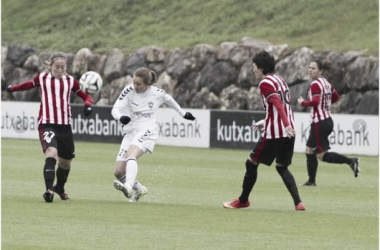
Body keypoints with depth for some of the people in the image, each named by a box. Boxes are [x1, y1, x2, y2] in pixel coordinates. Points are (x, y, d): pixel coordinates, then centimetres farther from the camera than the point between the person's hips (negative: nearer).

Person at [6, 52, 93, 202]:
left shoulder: (70, 81, 8)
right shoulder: (42, 78, 6)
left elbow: (85, 95, 11)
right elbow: (29, 85, 25)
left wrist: (88, 104, -9)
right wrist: (12, 88, 31)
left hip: (65, 126, 3)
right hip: (46, 124, -3)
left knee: (65, 162, 15)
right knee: (51, 153, -29)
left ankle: (60, 188, 42)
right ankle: (49, 190, -34)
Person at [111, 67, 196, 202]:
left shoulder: (158, 94, -2)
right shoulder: (129, 91, -2)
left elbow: (169, 100, 21)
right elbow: (115, 109, -7)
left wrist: (182, 113, 37)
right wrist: (121, 117, -31)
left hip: (147, 131, -4)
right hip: (130, 132, 4)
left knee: (131, 155, -35)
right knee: (118, 172, -2)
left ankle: (128, 186, -55)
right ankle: (139, 189, 23)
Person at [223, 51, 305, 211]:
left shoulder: (265, 83, -9)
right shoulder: (280, 80, 17)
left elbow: (278, 104, -23)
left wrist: (286, 125, -34)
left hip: (273, 133, -8)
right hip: (288, 132, 8)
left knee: (251, 164, 8)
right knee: (282, 167, 17)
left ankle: (243, 200, 20)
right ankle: (298, 202, 0)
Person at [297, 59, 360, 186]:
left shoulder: (315, 84, -15)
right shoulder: (326, 83, 12)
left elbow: (315, 102, -27)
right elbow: (335, 97, 26)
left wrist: (303, 103, -11)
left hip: (319, 123, -9)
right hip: (328, 120, 9)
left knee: (322, 155, -5)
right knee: (309, 150, 15)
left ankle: (350, 161, -15)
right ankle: (311, 181, 17)